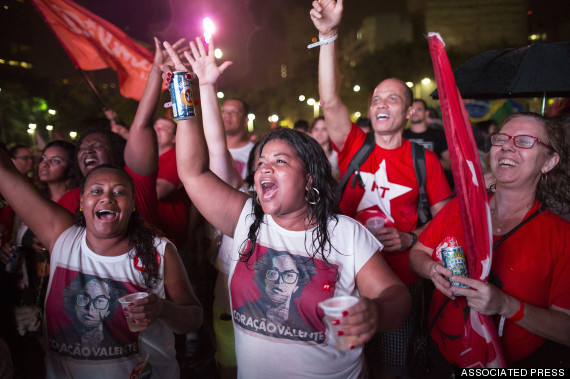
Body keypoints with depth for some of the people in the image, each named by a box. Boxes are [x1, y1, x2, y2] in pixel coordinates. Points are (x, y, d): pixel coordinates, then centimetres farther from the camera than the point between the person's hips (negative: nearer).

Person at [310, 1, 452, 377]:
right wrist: (328, 35, -22)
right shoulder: (355, 146, 0)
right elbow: (329, 101, -15)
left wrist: (410, 238, -14)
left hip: (400, 282, -1)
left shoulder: (425, 160, -2)